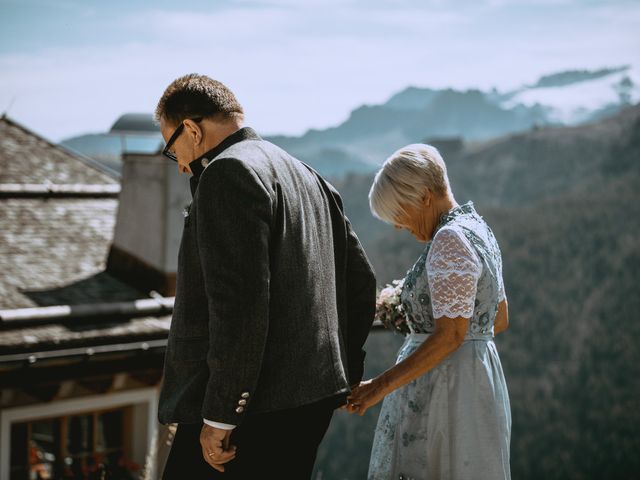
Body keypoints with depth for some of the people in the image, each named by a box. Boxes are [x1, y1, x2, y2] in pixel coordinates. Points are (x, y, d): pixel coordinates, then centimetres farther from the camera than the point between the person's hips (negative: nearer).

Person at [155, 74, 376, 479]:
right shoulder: (307, 176, 19)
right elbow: (361, 282, 21)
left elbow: (240, 300, -20)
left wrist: (219, 415, -18)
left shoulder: (228, 173, -10)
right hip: (312, 403, 10)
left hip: (256, 411, -10)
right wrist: (344, 376, 27)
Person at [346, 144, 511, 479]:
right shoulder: (476, 227, 13)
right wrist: (421, 321, 26)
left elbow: (450, 335, -22)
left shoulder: (450, 240, -17)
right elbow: (499, 319, 20)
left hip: (445, 387, -10)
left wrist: (381, 386, -22)